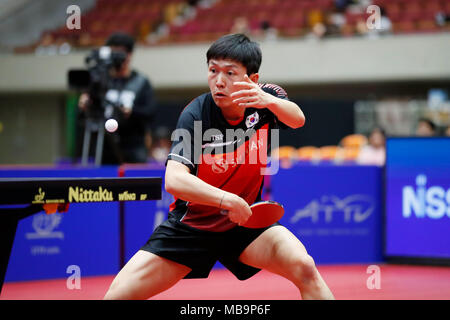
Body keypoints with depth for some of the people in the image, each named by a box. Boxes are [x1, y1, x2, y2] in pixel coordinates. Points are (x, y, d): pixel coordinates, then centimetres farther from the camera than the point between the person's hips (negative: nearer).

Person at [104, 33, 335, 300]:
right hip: (190, 225, -1)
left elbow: (298, 119, -31)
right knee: (118, 294, -13)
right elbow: (174, 180, -30)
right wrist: (226, 199, -44)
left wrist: (270, 101, -52)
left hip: (245, 221, 2)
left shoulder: (264, 98, -11)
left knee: (305, 268, -24)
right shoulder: (195, 115, -20)